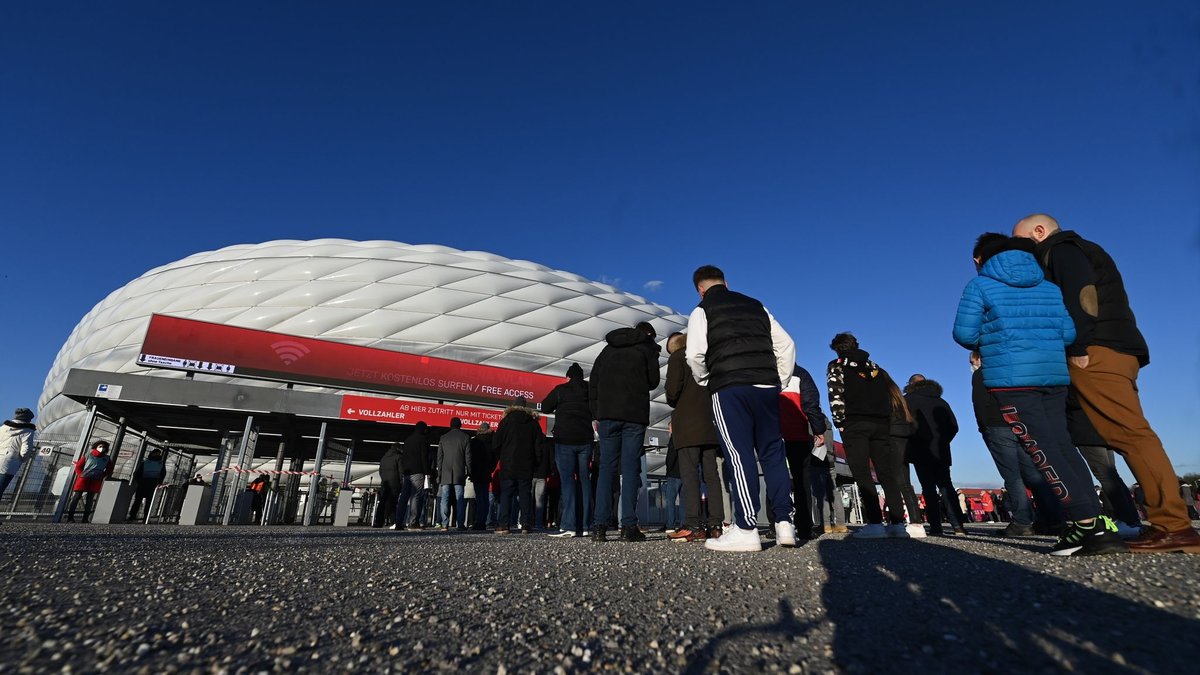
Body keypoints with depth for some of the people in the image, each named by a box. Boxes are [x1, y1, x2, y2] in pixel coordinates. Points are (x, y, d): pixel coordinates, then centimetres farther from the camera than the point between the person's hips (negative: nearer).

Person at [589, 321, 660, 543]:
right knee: (630, 468, -2)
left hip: (607, 413, 3)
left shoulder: (608, 347, 20)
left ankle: (600, 526, -2)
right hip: (634, 414, -3)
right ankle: (628, 527, -5)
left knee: (606, 467, 4)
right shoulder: (648, 347, 9)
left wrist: (596, 414, 13)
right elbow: (653, 382, 6)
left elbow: (593, 382, 14)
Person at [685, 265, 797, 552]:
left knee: (739, 455, -3)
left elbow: (695, 355, -8)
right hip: (767, 386, 5)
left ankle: (746, 530, -3)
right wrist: (779, 380, 18)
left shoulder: (702, 311, 6)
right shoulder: (756, 306, 20)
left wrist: (706, 382, 9)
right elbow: (786, 344, 15)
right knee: (773, 453, 11)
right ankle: (785, 523, 11)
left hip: (729, 389, -4)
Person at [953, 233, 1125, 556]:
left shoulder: (979, 285, 0)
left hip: (1011, 378, -6)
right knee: (1062, 445, 9)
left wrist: (988, 341, 16)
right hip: (1054, 374, 6)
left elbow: (964, 334, -6)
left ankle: (1089, 525, -9)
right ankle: (1098, 524, 7)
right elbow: (1068, 333, 12)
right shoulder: (1049, 287, 16)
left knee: (1041, 451, -4)